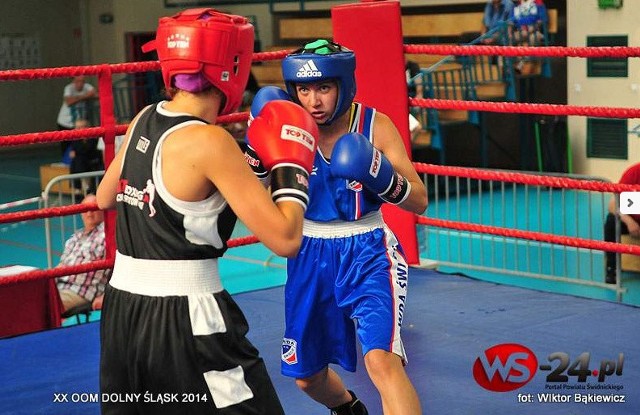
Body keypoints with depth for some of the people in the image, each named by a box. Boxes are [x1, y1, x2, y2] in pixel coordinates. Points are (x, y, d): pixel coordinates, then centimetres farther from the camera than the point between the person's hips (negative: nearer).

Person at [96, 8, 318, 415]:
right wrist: (291, 167, -5)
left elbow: (105, 198, 24)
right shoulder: (209, 142, -17)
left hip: (121, 307, 8)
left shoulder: (144, 120, 5)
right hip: (183, 320, -8)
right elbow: (285, 239, -18)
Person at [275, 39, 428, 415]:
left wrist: (382, 177, -31)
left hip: (368, 253, -3)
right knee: (306, 376, 18)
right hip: (311, 257, 3)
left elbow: (420, 202, -11)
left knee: (382, 360, -26)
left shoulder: (375, 126, -12)